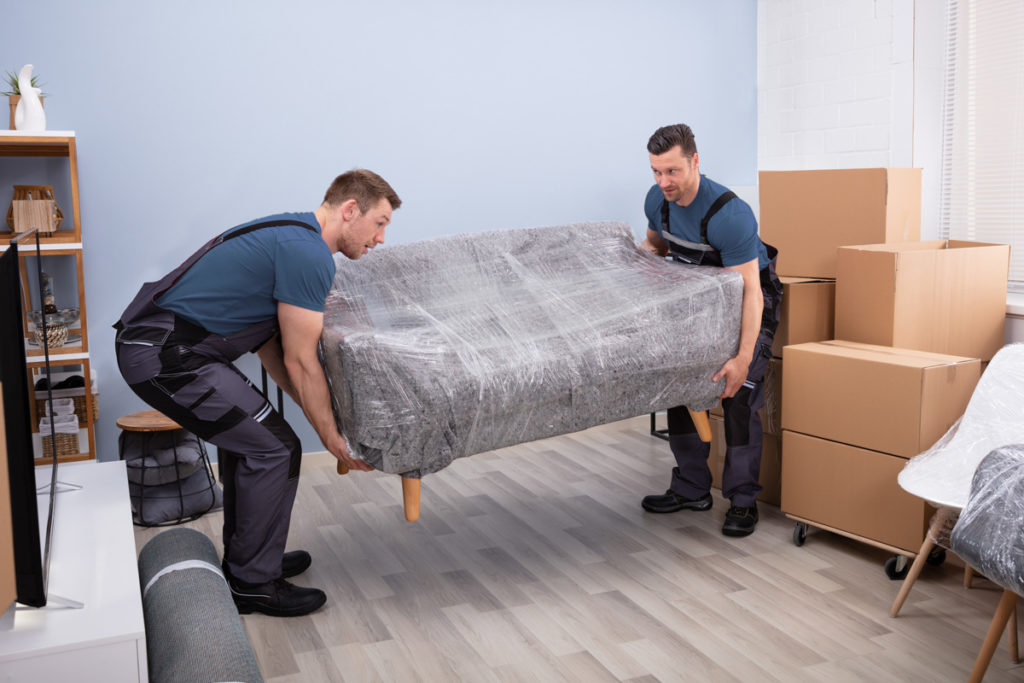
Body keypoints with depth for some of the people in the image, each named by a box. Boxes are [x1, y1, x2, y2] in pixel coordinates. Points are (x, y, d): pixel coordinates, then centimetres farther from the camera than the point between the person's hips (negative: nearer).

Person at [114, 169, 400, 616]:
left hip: (151, 341, 11)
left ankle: (244, 559, 34)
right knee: (274, 449, -6)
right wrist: (332, 437, -2)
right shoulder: (309, 255, -16)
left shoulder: (292, 236, 16)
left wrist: (321, 412, 18)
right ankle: (253, 584, 8)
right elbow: (300, 363, -13)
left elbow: (269, 346, 18)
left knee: (247, 437, 23)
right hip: (167, 355, -11)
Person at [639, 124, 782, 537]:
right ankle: (691, 489, 14)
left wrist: (743, 358, -44)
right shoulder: (657, 201, -11)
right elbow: (655, 244, 12)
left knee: (738, 395, -16)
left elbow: (750, 291, -36)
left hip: (749, 298, -7)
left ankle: (743, 501, -4)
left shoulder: (730, 215, -34)